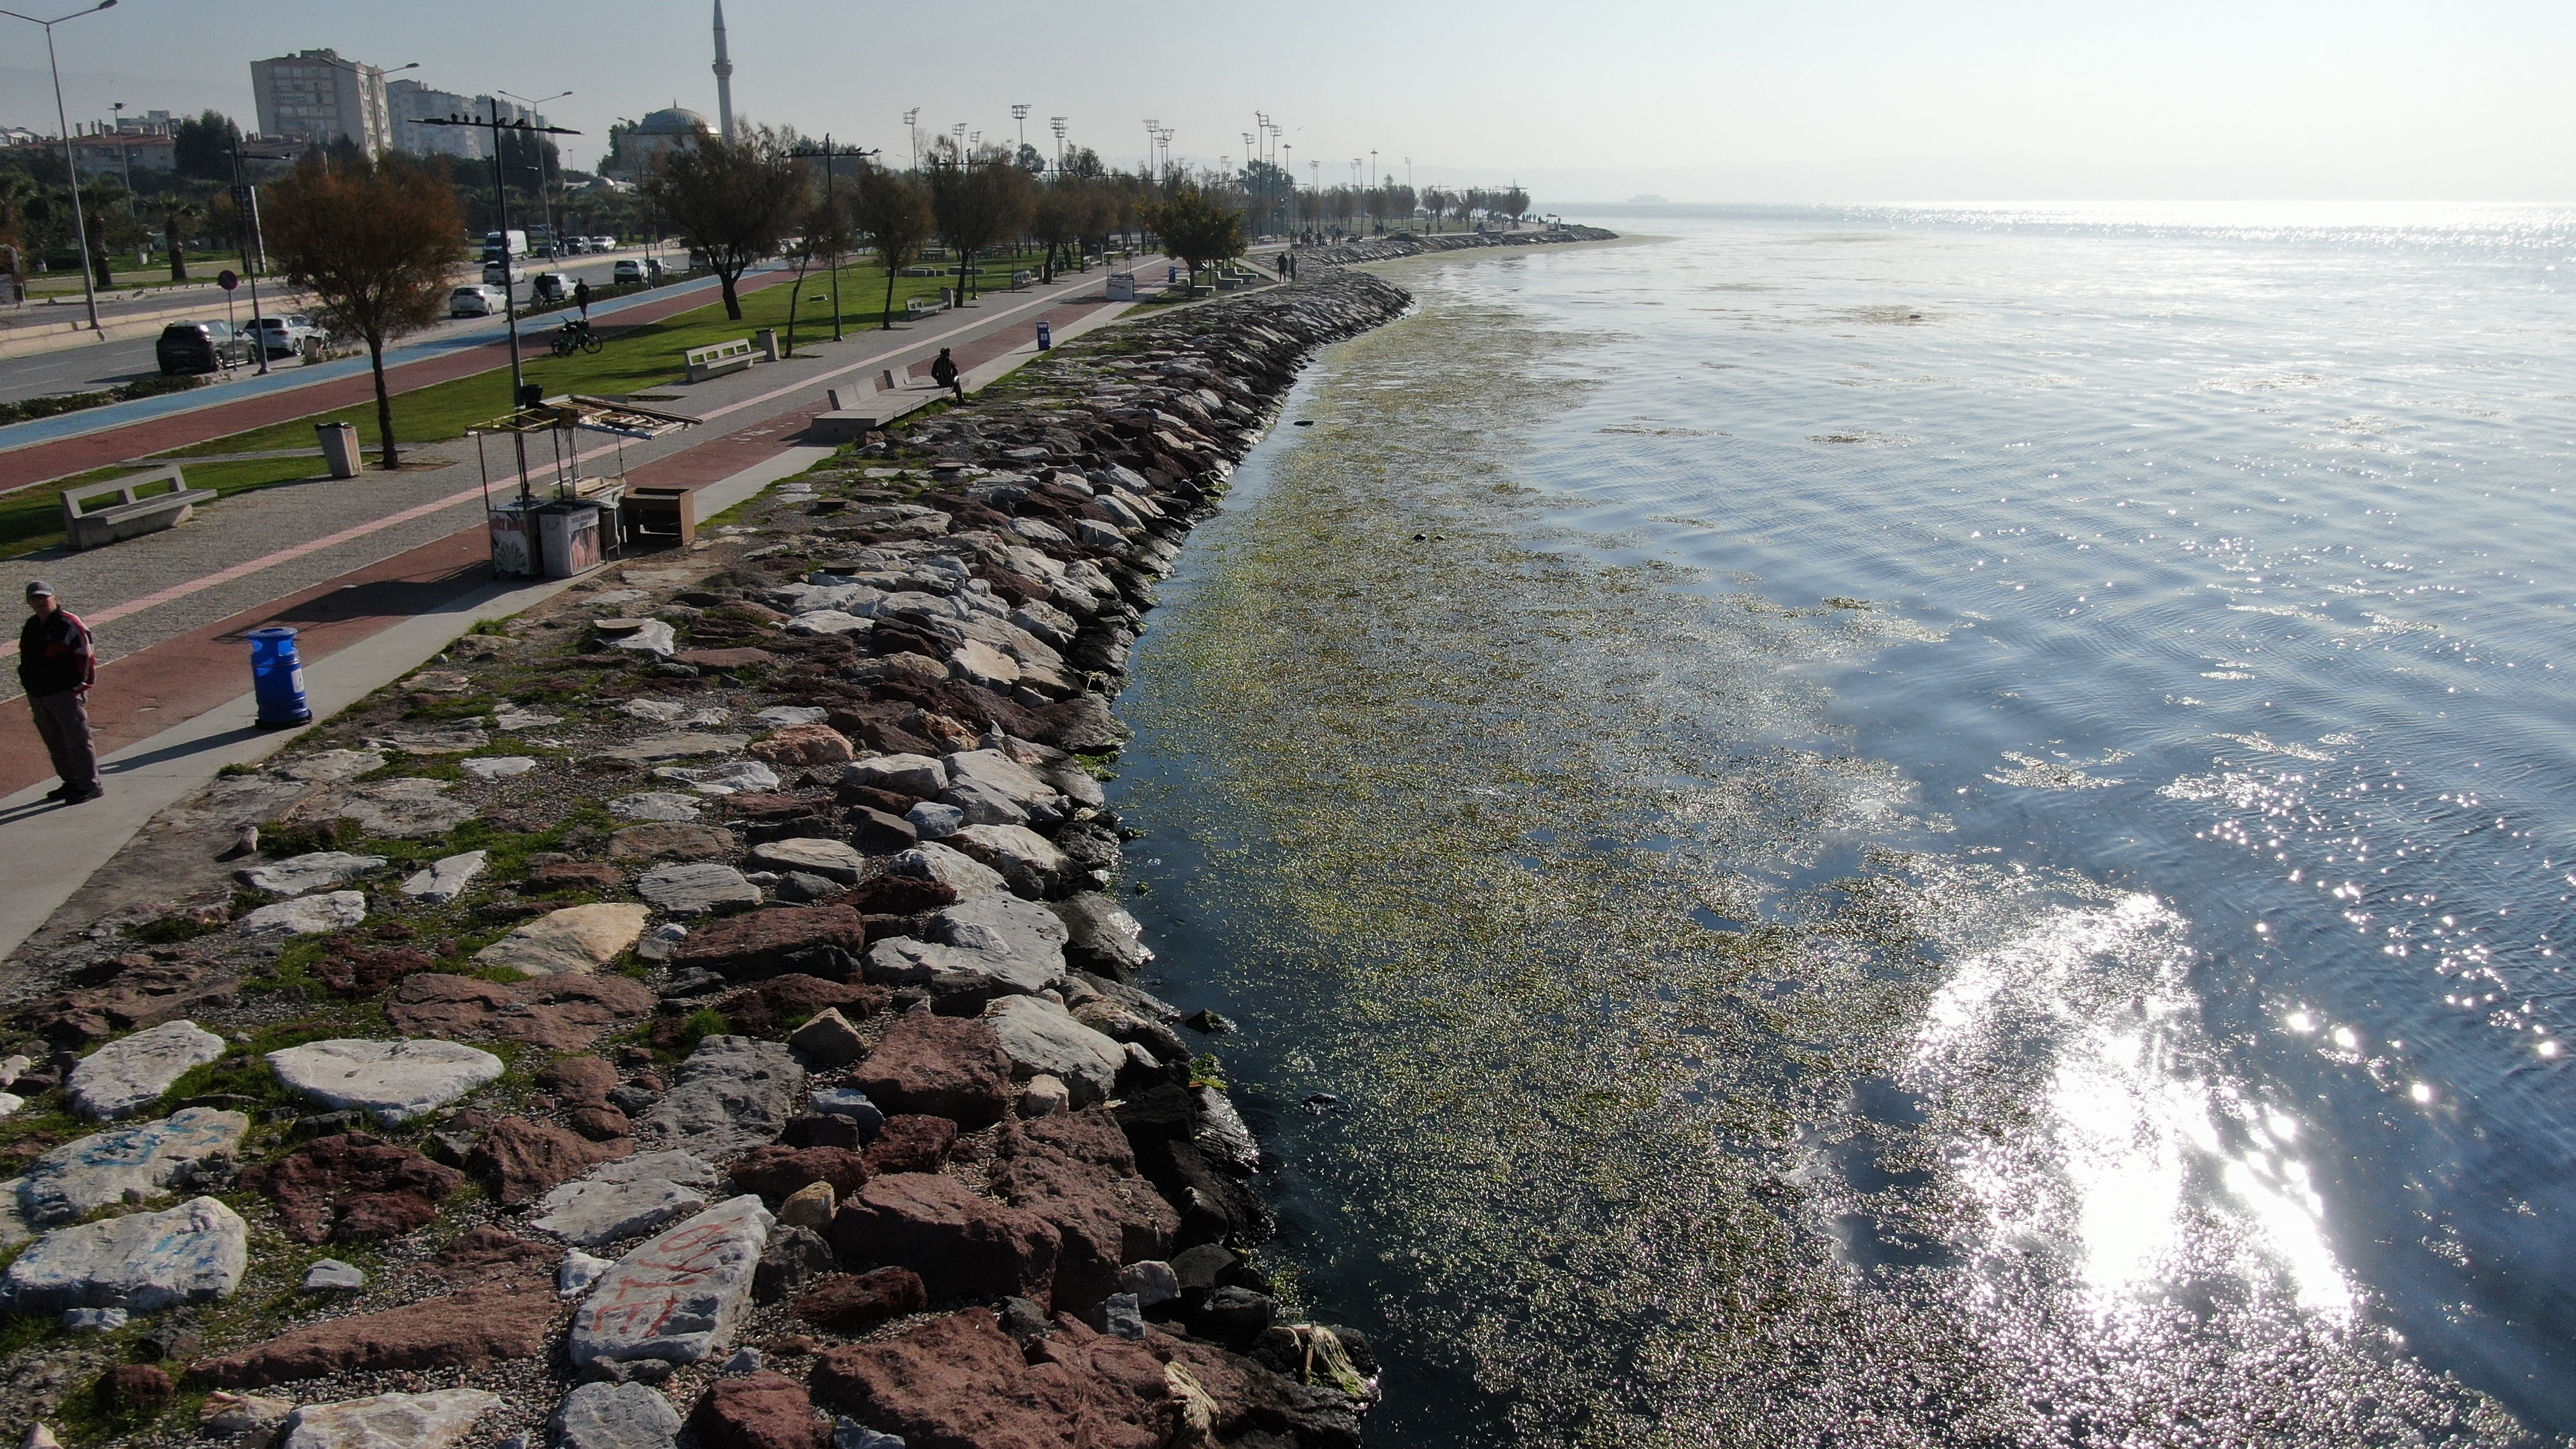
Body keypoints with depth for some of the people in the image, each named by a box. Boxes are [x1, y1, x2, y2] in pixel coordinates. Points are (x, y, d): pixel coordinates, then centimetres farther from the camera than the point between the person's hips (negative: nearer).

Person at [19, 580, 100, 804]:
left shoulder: (69, 623, -11)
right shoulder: (31, 626, 14)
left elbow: (86, 656, -13)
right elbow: (26, 659, 22)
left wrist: (80, 686, -13)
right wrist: (30, 689, 16)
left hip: (66, 694, -8)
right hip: (38, 696, 8)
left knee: (77, 740, -4)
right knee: (55, 743, 14)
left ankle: (90, 785, 1)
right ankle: (71, 782, 25)